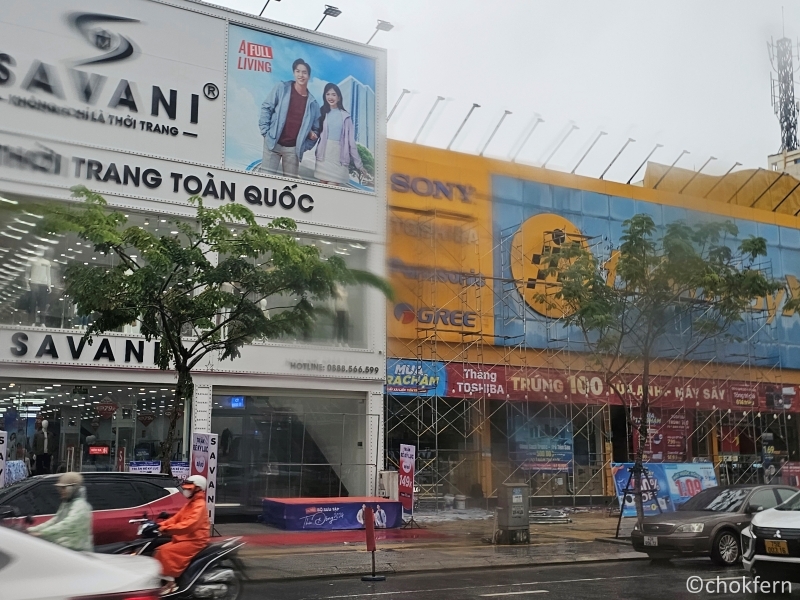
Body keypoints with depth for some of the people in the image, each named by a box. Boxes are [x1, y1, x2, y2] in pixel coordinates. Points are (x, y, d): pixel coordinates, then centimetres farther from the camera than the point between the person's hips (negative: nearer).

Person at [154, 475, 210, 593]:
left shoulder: (199, 505, -15)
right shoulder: (190, 504, 19)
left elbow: (189, 525, -30)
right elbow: (176, 518, 12)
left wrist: (166, 529, -34)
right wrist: (161, 525, -5)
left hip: (195, 541, -10)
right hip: (185, 538, 10)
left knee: (167, 552, -23)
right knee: (160, 551, 1)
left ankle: (170, 582, -21)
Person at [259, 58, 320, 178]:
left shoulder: (312, 103, 6)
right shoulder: (282, 88, -1)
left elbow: (316, 127, 15)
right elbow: (266, 108, 1)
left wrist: (314, 134, -5)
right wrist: (265, 131, -7)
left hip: (294, 149, 2)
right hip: (273, 143, -2)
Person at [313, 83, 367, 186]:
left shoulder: (345, 116, 6)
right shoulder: (321, 113, 8)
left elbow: (351, 141, 7)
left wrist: (358, 163, 5)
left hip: (339, 156, -1)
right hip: (324, 155, 1)